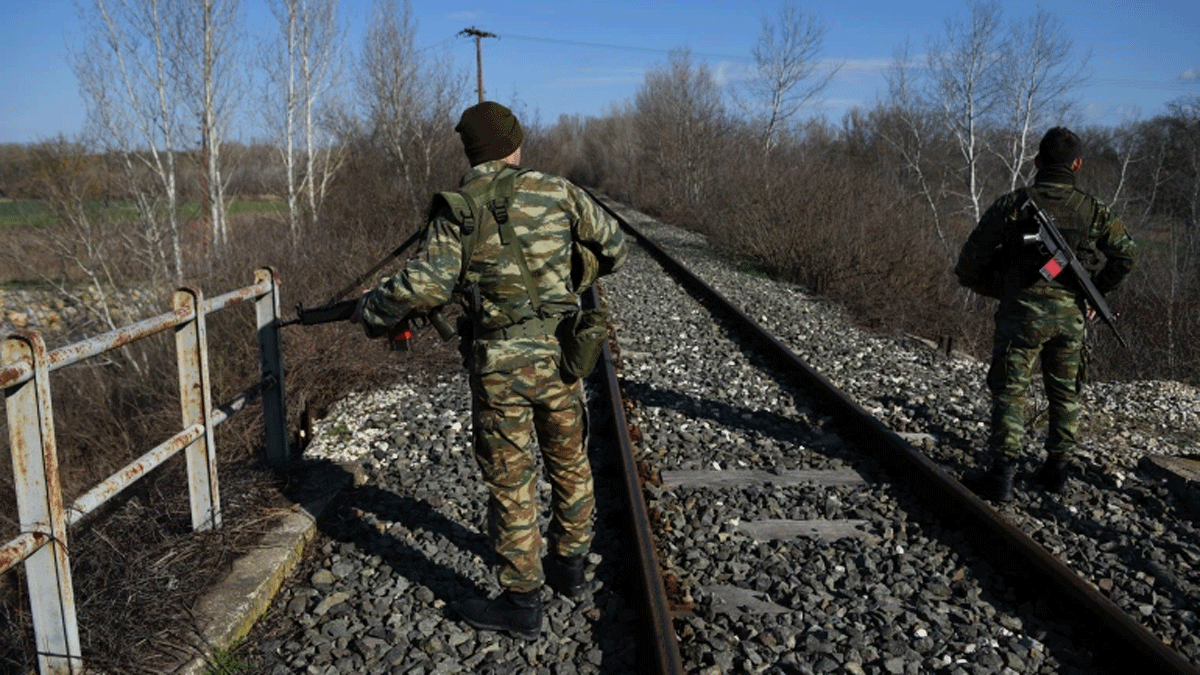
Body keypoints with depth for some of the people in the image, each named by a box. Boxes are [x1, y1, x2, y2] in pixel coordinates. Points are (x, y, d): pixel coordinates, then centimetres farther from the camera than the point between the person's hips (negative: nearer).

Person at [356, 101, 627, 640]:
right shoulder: (557, 192, 2)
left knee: (510, 484, 7)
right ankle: (569, 566, 38)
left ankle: (522, 603, 18)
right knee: (570, 464, 22)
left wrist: (371, 309, 0)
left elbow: (425, 283, -18)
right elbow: (614, 246, 12)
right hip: (559, 355, 3)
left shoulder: (457, 210, -7)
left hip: (500, 367, -3)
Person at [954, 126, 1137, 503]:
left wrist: (997, 289, 11)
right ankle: (1057, 471, 24)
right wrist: (1096, 291, 15)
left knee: (1009, 392, 1)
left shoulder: (1012, 205, -5)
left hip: (1023, 309, -3)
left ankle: (1001, 477, -3)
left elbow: (970, 262, -6)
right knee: (1065, 394, 15)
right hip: (1072, 313, 3)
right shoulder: (1094, 210, 5)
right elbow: (1126, 254, 4)